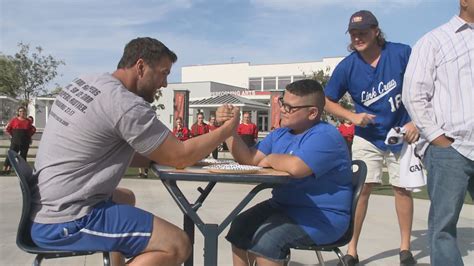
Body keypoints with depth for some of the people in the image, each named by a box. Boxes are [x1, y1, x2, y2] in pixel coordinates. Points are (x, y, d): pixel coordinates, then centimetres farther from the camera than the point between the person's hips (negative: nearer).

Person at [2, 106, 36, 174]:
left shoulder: (28, 121, 7)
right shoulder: (14, 120, 2)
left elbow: (33, 129, 17)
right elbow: (7, 129, 6)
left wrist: (29, 135, 8)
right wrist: (12, 135, 3)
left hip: (25, 142, 2)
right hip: (15, 141, -2)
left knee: (23, 156, 4)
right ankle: (5, 169, -3)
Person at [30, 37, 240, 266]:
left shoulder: (85, 83, 9)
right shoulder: (127, 105, -19)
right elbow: (180, 157, -12)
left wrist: (160, 156, 8)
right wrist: (227, 129, 0)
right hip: (66, 221, -10)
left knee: (126, 197, 33)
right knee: (177, 245, -13)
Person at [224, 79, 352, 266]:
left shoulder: (325, 136, -21)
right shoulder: (279, 134, 8)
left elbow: (295, 167, -39)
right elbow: (248, 159, 3)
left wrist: (271, 159, -17)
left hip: (322, 217, -9)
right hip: (284, 206, 9)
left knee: (265, 236, -26)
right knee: (240, 227, -1)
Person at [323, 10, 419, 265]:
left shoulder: (402, 53, -13)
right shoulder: (347, 66, -11)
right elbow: (327, 101, -2)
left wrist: (416, 122, -12)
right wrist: (352, 117, -16)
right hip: (367, 137, 0)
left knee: (402, 188, 6)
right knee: (361, 189, -6)